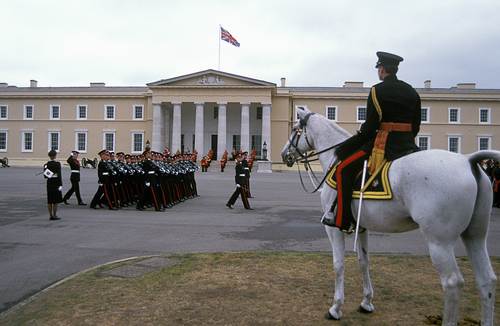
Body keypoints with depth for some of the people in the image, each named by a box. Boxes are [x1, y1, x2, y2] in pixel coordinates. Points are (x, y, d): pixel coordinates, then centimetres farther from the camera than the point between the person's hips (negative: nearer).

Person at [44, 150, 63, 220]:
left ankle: (50, 215, 13)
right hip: (56, 183, -5)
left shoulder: (46, 164, 3)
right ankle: (54, 215, 4)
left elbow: (45, 176, 0)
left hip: (49, 183, 5)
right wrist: (60, 185, -15)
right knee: (55, 201, 2)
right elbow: (59, 175, -16)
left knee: (50, 201, 9)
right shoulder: (57, 164, -10)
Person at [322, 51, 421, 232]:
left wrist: (351, 142, 4)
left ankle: (343, 220, -8)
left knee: (344, 168, -4)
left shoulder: (377, 91, -6)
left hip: (384, 143, -7)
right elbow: (416, 126, 14)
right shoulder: (412, 92, 14)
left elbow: (370, 126, -10)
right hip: (407, 145, 8)